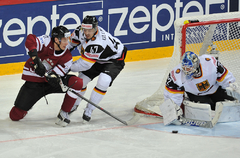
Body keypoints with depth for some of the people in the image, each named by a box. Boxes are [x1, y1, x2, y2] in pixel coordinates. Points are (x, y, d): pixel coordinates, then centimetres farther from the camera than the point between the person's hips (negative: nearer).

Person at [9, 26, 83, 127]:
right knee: (15, 115, -8)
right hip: (34, 82, -3)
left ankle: (63, 114, -8)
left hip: (49, 81, 3)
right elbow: (30, 40, -38)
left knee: (77, 83, -21)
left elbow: (55, 76, -16)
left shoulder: (67, 57, -10)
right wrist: (36, 59, -45)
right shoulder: (46, 42, -19)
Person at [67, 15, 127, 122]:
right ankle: (73, 105, 31)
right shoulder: (81, 31, -22)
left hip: (114, 59, -7)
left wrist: (69, 67, -24)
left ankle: (89, 110, -11)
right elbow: (71, 42, 1)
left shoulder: (97, 43, -42)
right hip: (97, 58, 7)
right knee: (81, 80, 2)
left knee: (103, 82, -29)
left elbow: (85, 64, -35)